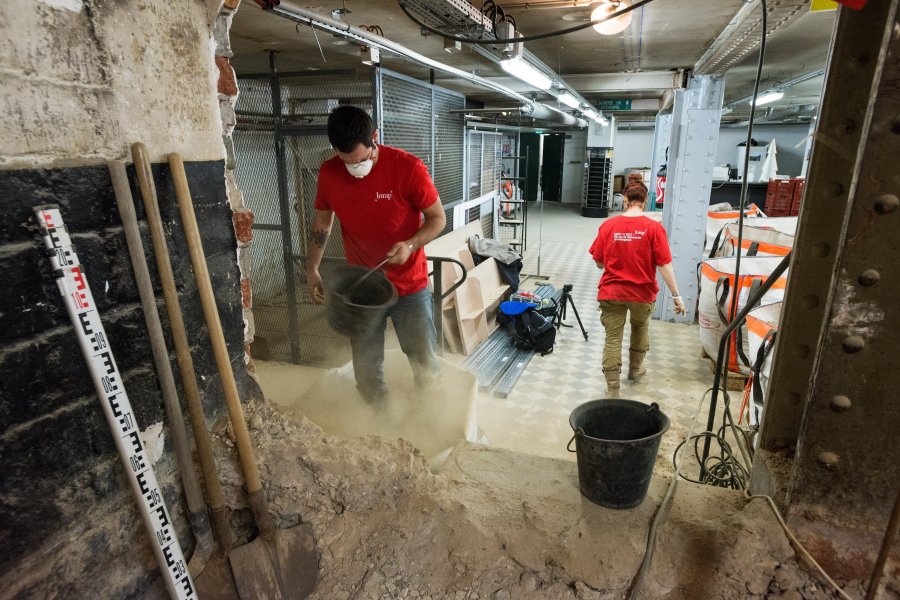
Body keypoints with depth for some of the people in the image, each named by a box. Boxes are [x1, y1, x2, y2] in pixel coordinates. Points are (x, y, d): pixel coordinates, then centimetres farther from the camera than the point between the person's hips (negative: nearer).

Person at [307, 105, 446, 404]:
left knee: (424, 363, 7)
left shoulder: (408, 167, -17)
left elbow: (437, 218, -8)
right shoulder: (328, 172, -6)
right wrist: (312, 269, 3)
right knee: (366, 368, 11)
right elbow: (322, 221, 9)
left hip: (409, 287, -2)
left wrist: (411, 245, -25)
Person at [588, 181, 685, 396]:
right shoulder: (654, 227, -10)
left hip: (611, 292, 0)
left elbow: (599, 262, 0)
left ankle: (612, 391, 5)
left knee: (613, 339, 5)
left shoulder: (608, 225, -6)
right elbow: (665, 266, -12)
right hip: (642, 292, 1)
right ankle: (635, 368, 45)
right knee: (640, 328, 27)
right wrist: (676, 295, -6)